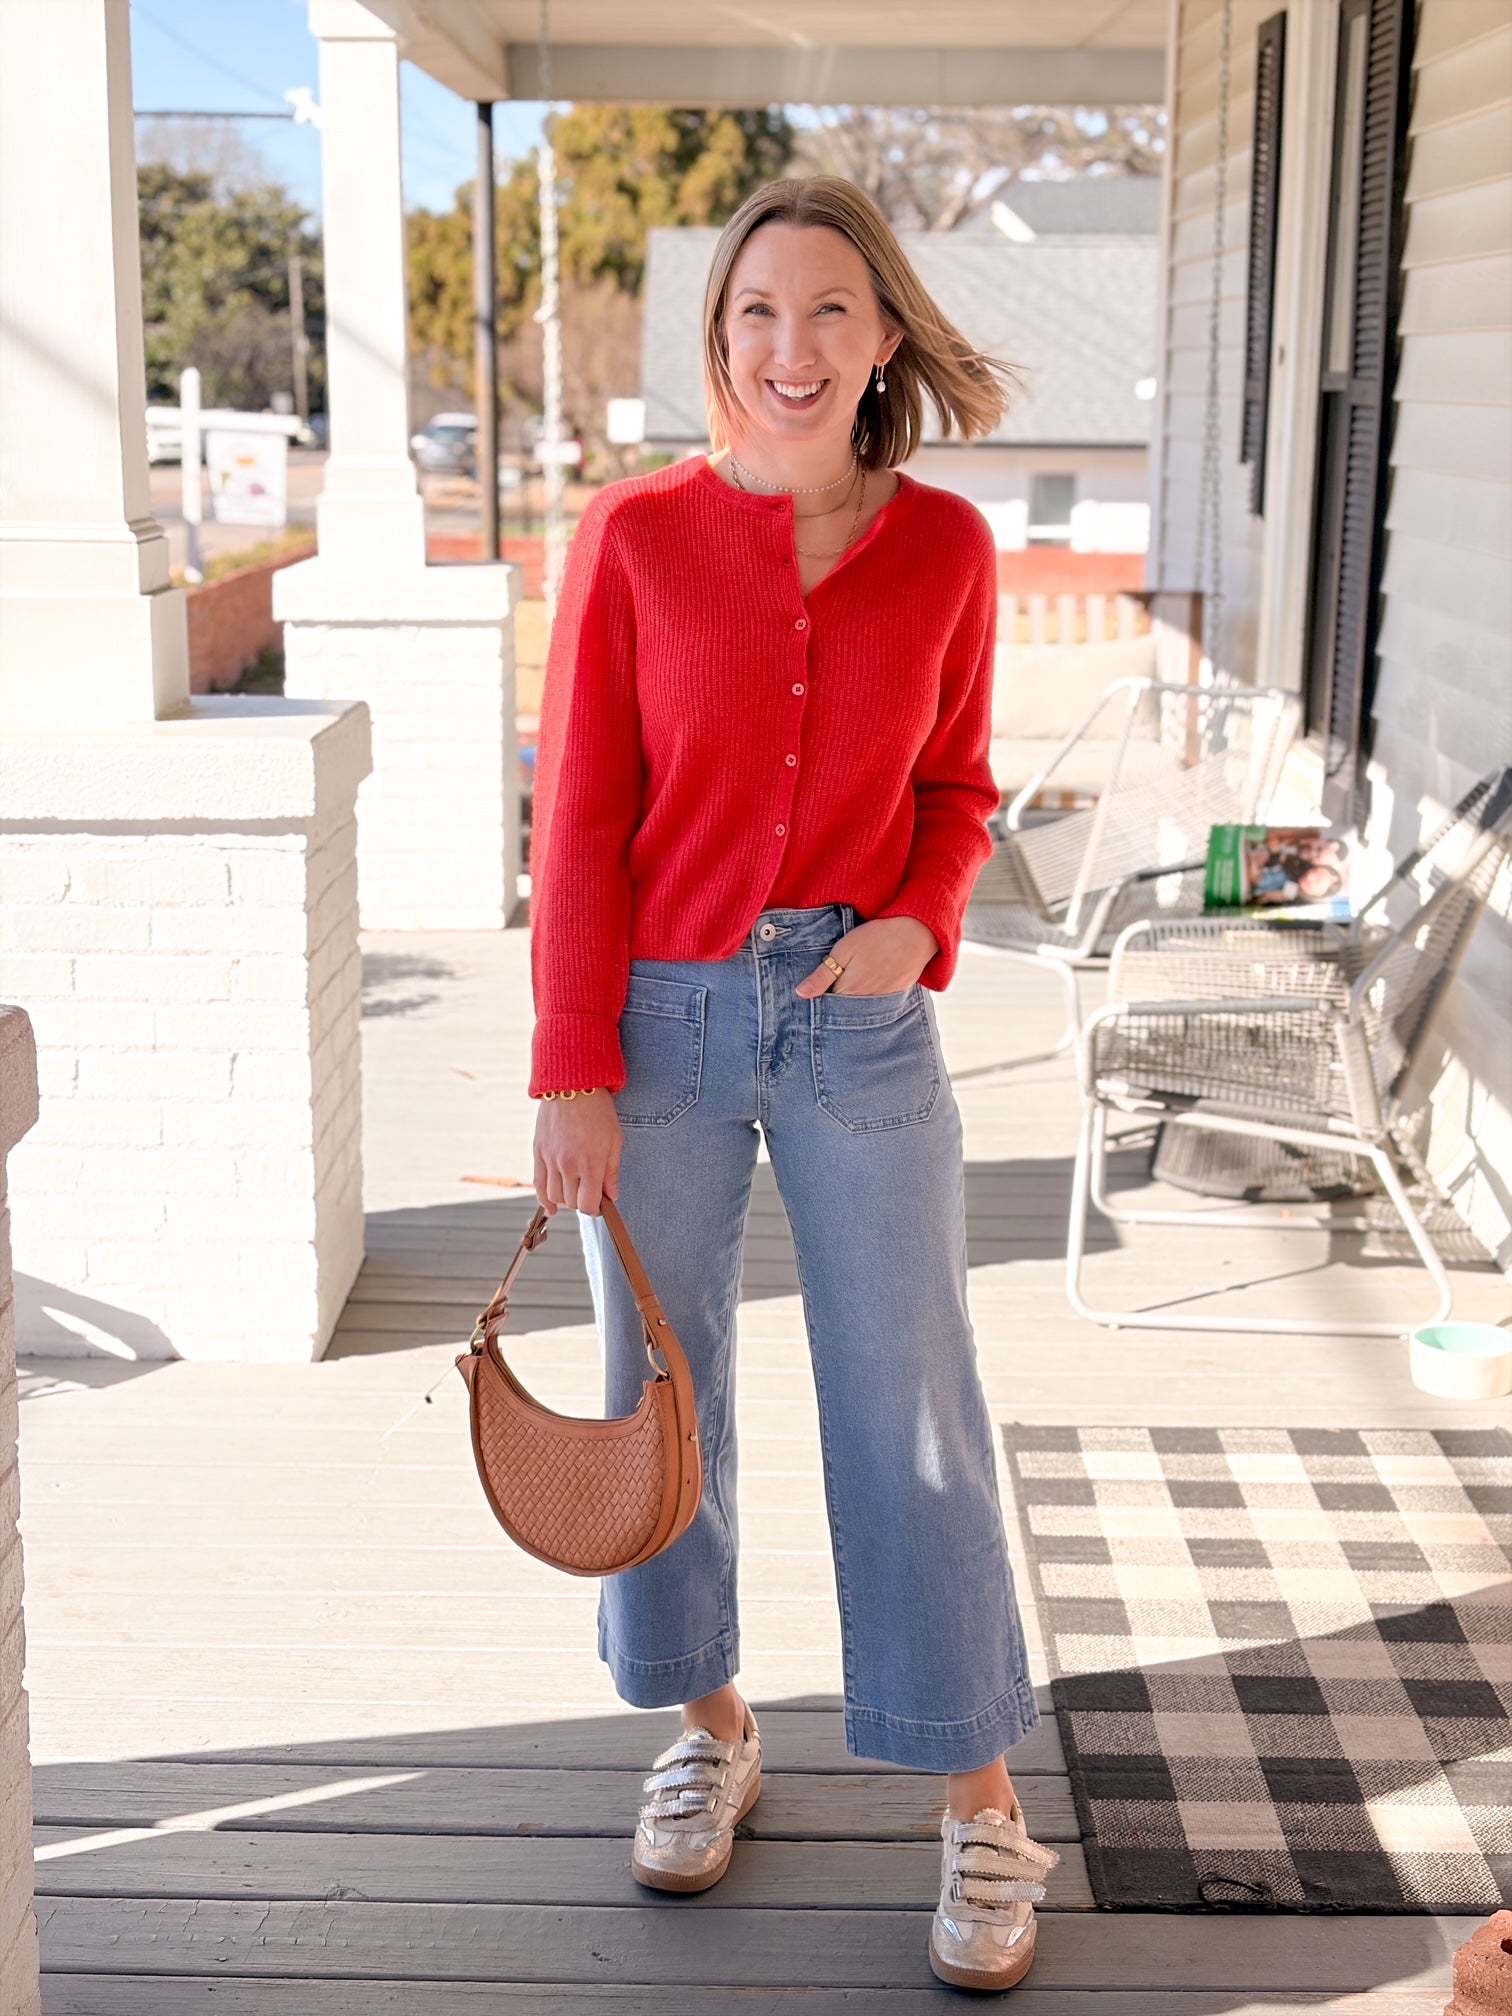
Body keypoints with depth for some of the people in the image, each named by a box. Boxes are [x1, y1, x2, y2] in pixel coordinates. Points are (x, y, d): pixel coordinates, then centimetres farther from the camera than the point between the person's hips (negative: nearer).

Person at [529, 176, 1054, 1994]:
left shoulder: (944, 550, -1)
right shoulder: (635, 535, -6)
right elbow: (579, 817, -4)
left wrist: (920, 921, -10)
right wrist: (572, 1073, -6)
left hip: (860, 1019, 0)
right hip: (662, 1020, 0)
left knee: (911, 1407, 4)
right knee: (660, 1385, 12)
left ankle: (981, 1810, 19)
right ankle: (708, 1727, 35)